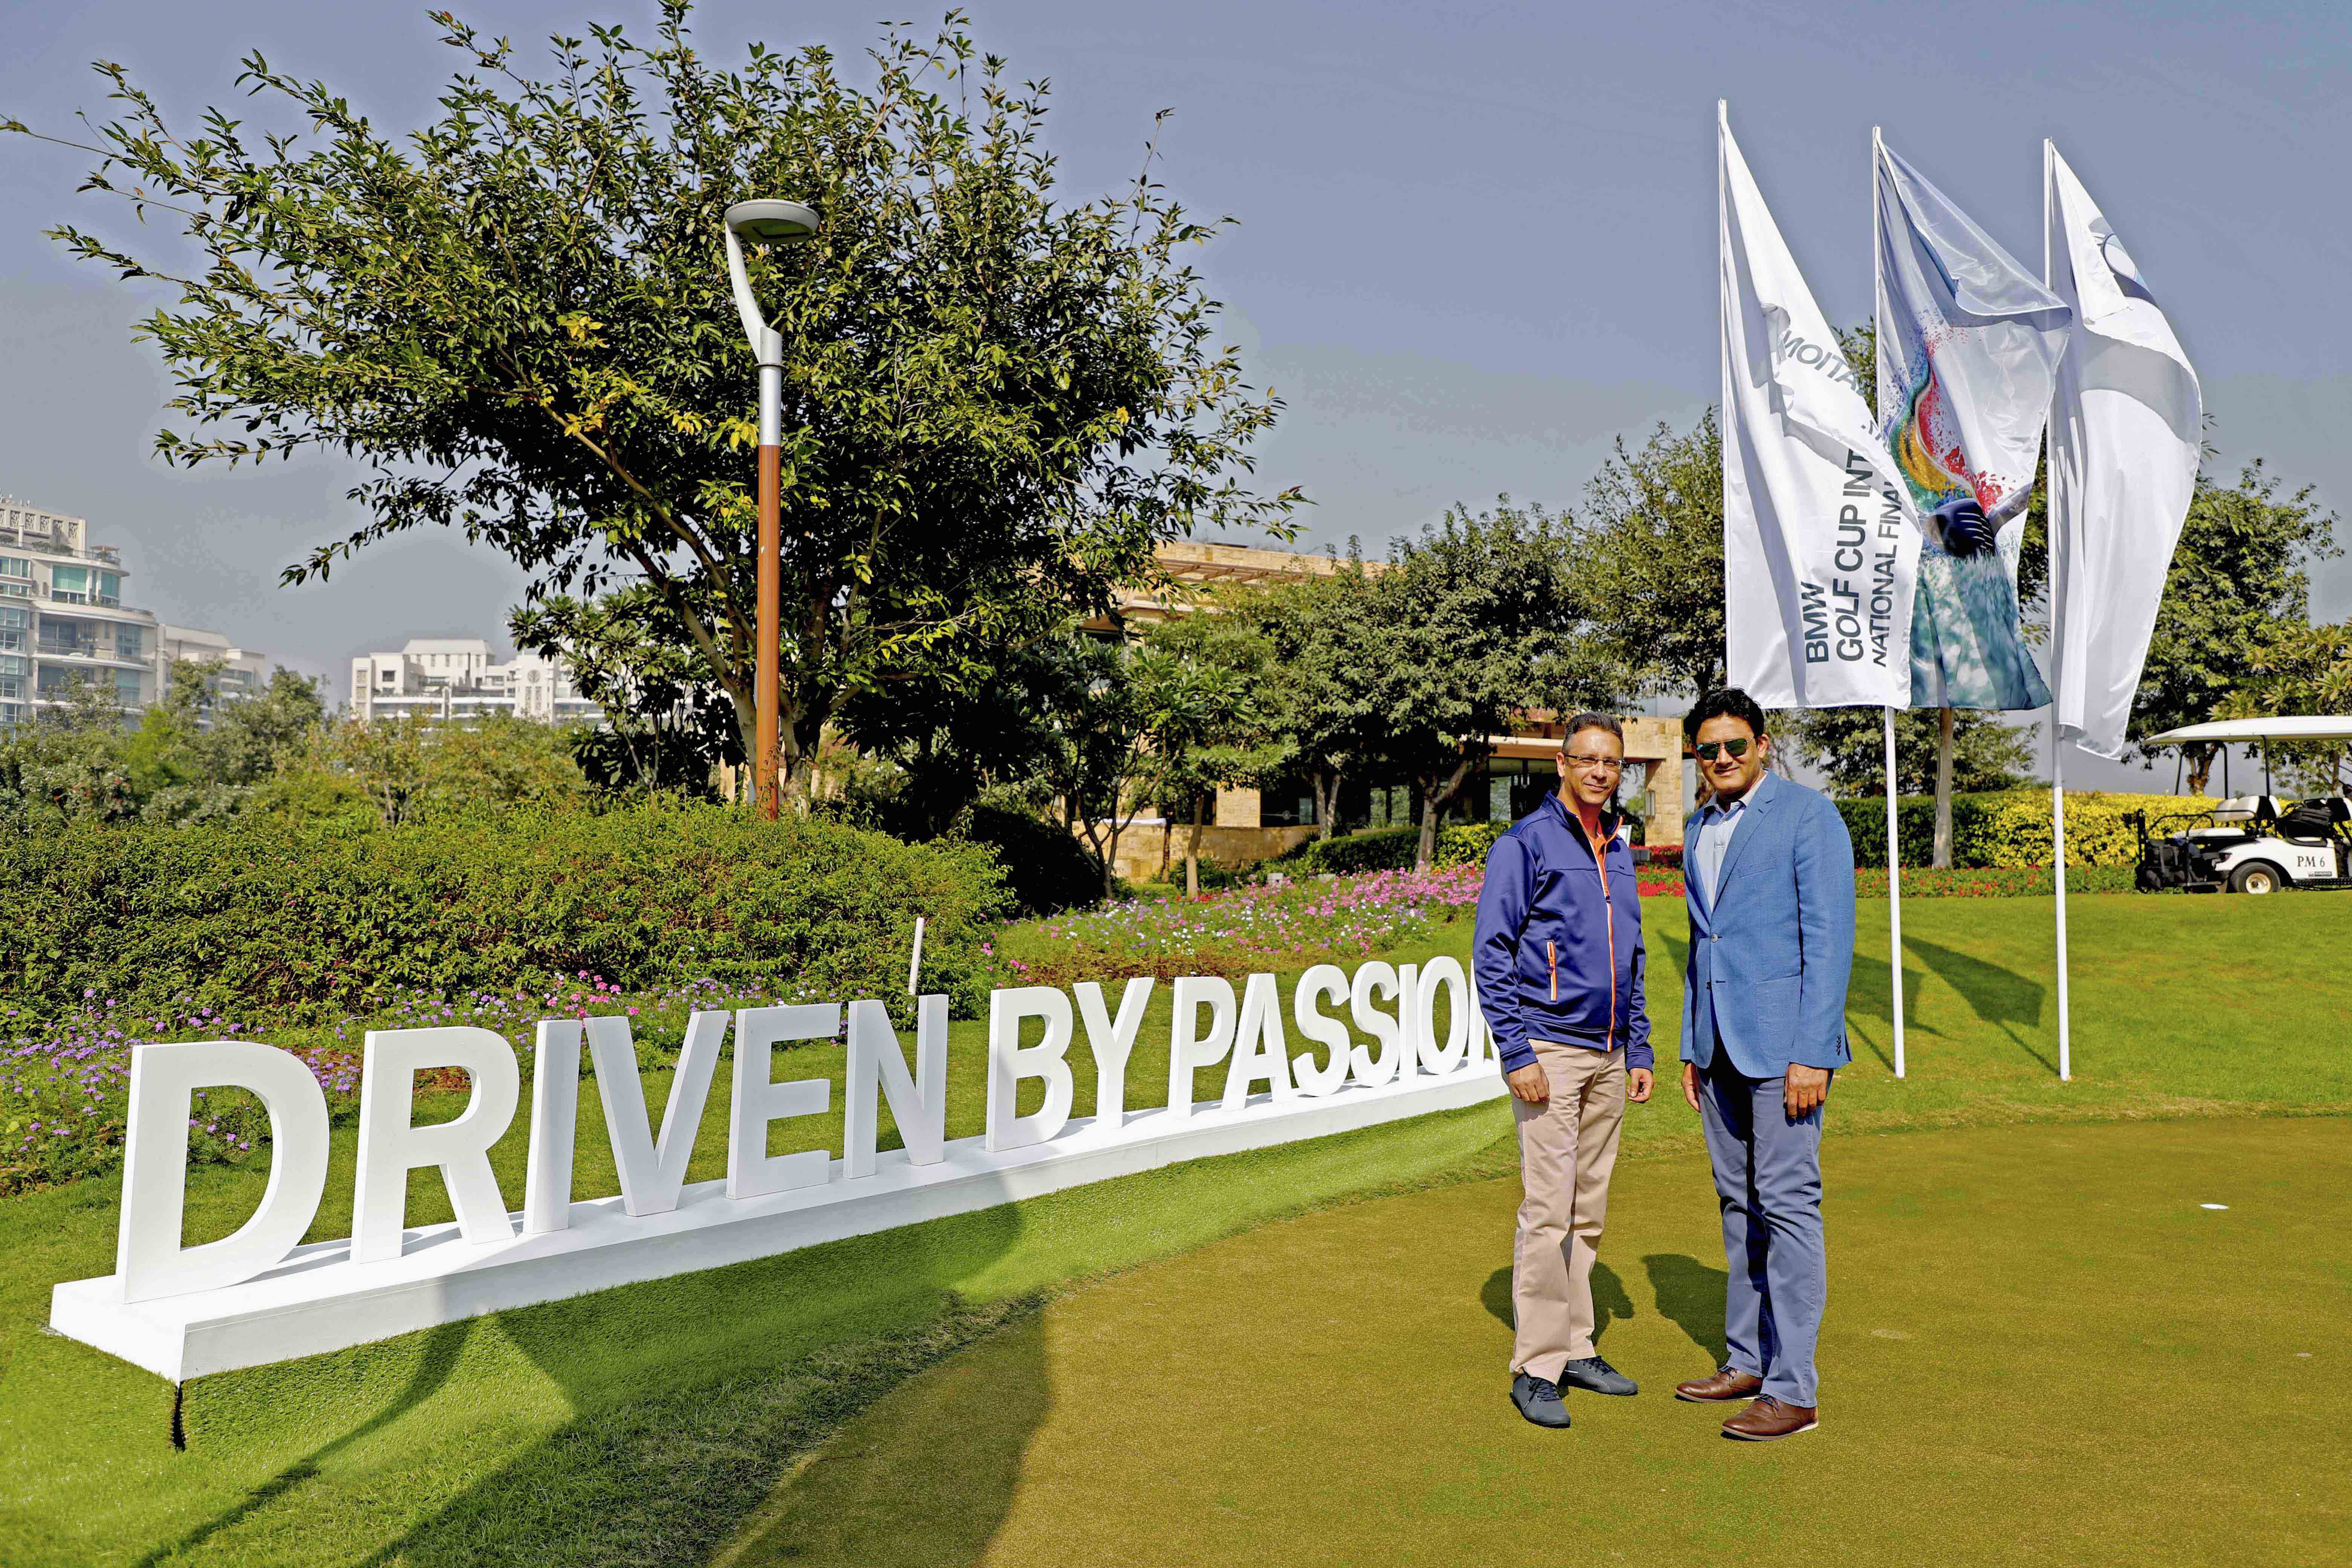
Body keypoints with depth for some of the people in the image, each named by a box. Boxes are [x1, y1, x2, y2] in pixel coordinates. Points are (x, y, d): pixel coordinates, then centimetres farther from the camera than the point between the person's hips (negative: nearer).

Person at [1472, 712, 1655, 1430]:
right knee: (1549, 1212, -8)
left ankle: (1575, 1348, 21)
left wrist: (1639, 1052, 15)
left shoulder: (1620, 853, 15)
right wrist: (1516, 1054, -16)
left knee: (1588, 1213, 11)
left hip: (1608, 1057, 7)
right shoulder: (1524, 844, -7)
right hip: (1548, 1051, -7)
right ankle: (1535, 1369, 0)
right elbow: (1491, 954, -10)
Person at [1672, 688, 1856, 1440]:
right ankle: (1747, 1360, 25)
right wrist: (1692, 1047, 16)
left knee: (1787, 1205, -4)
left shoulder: (1807, 815, -8)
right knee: (1738, 1203, 14)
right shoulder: (1699, 828, 14)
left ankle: (1793, 1390, 3)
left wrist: (1811, 1054, -18)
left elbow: (1830, 937, -13)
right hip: (1720, 1045, 7)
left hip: (1783, 1041, -7)